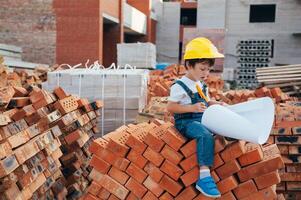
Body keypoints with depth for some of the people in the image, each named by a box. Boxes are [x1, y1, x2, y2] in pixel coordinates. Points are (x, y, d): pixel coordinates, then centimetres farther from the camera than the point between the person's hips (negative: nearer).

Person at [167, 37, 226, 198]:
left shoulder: (202, 85, 15)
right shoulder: (180, 86, -10)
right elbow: (170, 107, -12)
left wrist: (217, 104, 4)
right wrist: (192, 108, -21)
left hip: (203, 119, 8)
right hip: (186, 122, -8)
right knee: (206, 136, -35)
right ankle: (204, 177, -38)